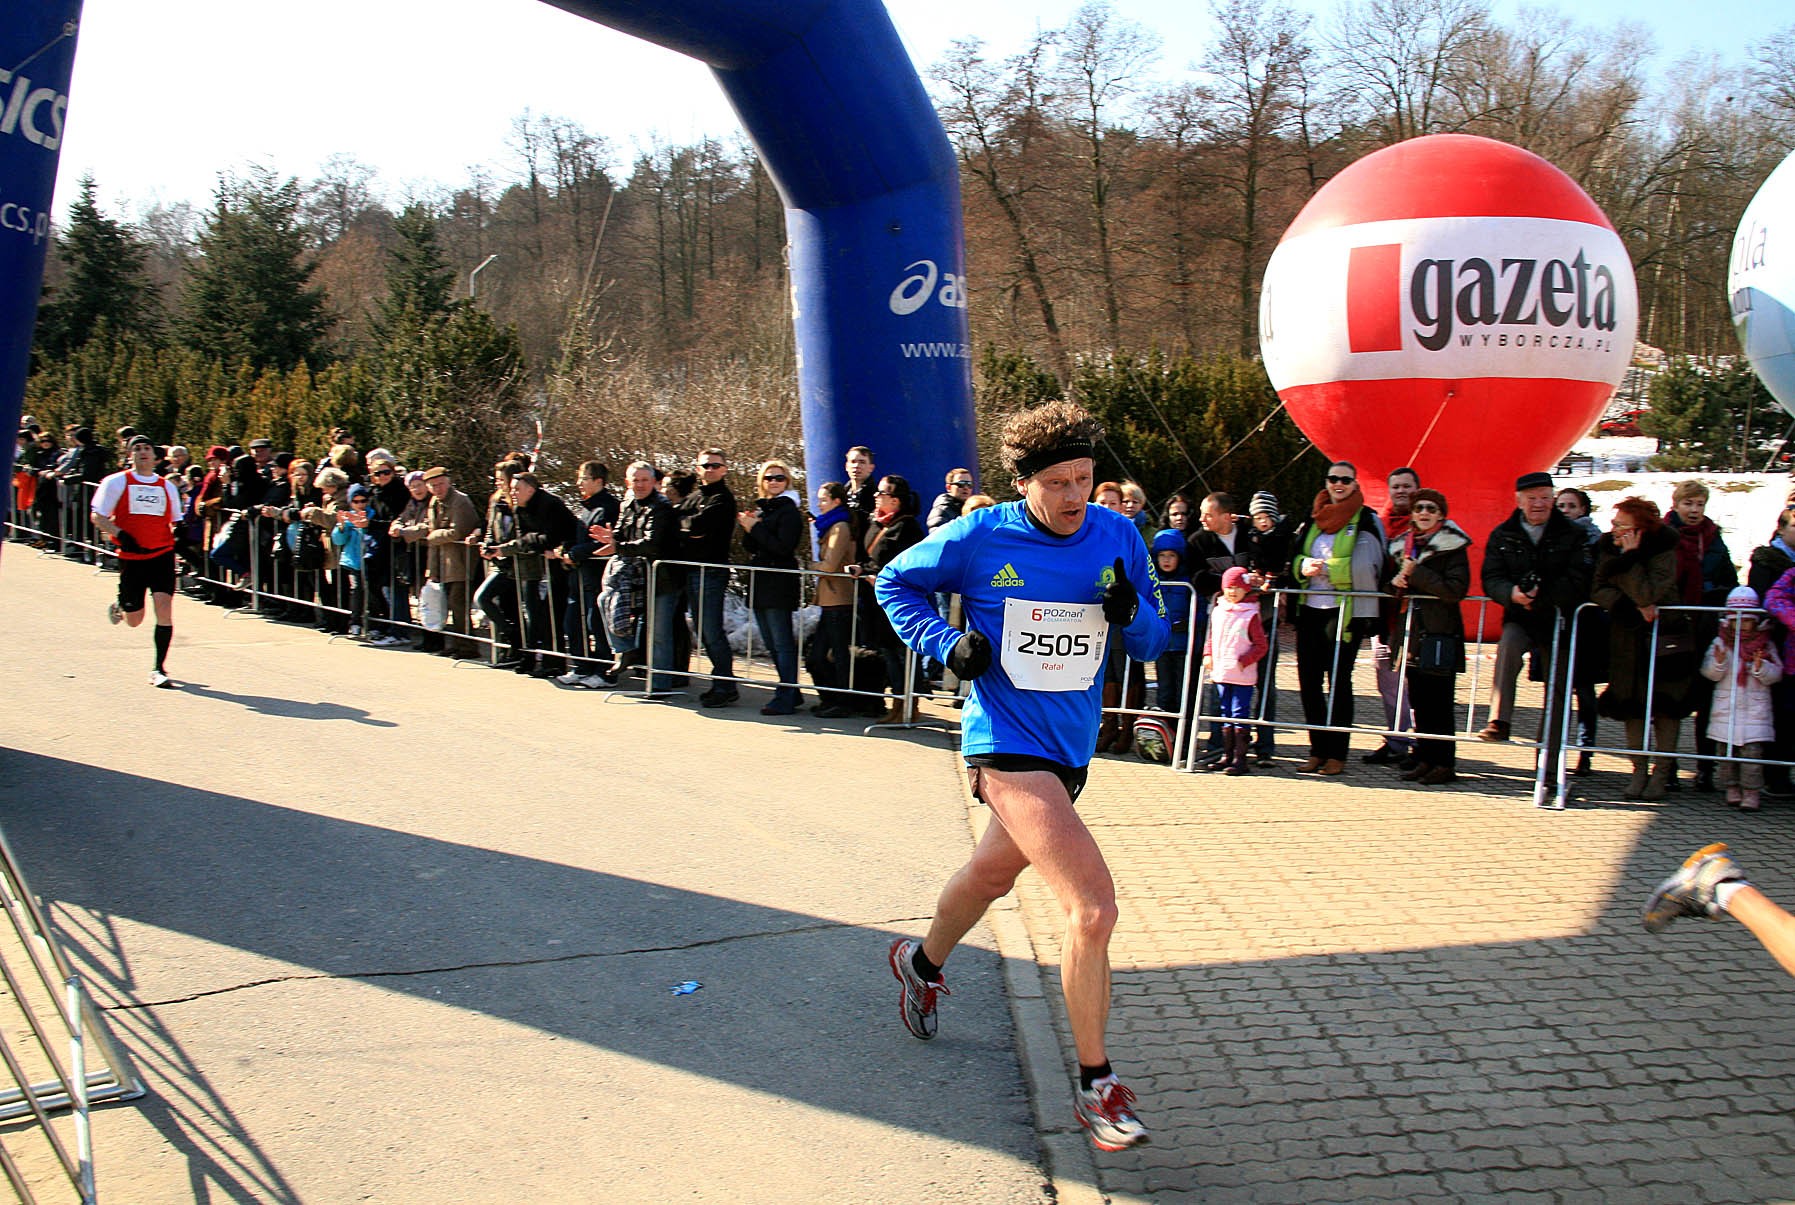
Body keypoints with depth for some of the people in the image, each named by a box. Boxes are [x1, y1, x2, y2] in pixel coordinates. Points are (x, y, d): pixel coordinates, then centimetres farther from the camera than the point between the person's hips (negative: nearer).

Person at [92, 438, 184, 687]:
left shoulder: (166, 486, 12)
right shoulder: (116, 482, 2)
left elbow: (175, 520, 24)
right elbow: (98, 517, -1)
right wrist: (121, 535, -16)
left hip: (162, 554, 2)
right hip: (131, 557, -2)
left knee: (164, 606, -15)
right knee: (134, 620, 4)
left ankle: (159, 669, -6)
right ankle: (119, 608, 43)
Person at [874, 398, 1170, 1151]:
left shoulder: (1119, 537, 0)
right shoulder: (979, 539, -11)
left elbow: (1154, 644, 7)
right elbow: (896, 582, 6)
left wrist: (1133, 612, -15)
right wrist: (945, 644, -10)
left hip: (1072, 747, 6)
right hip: (1008, 745, -6)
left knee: (994, 872, 29)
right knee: (1092, 907, -18)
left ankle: (922, 963, 58)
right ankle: (1097, 1088, -3)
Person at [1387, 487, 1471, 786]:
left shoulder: (1453, 546, -4)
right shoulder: (1402, 545, 15)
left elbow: (1456, 590, -15)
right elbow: (1390, 580, 26)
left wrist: (1416, 574, -16)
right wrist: (1395, 583, 2)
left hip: (1439, 635, -6)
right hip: (1411, 633, 6)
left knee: (1439, 703, -5)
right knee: (1419, 702, 8)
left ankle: (1444, 763, 1)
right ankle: (1425, 758, 15)